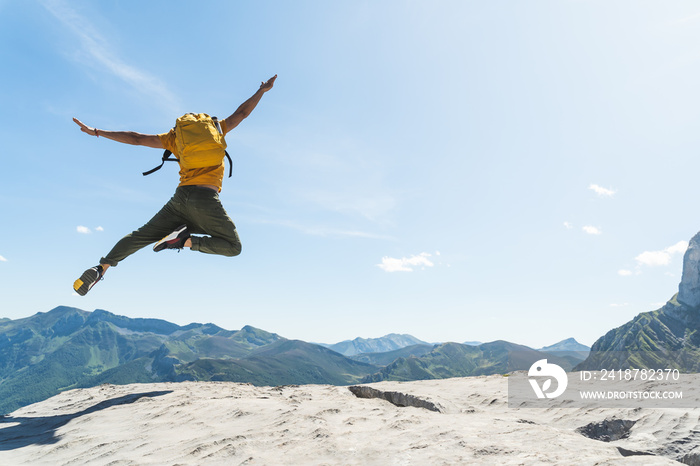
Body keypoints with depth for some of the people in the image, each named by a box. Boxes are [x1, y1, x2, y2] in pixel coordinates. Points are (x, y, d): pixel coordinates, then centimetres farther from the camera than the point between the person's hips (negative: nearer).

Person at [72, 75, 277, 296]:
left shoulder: (174, 137, 21)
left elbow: (135, 138, 20)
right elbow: (241, 113, 24)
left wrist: (96, 132, 27)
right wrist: (262, 90, 37)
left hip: (180, 198, 4)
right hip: (206, 200, -3)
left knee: (142, 235, 15)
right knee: (233, 247, 4)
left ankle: (101, 267, -1)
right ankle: (186, 240, -15)